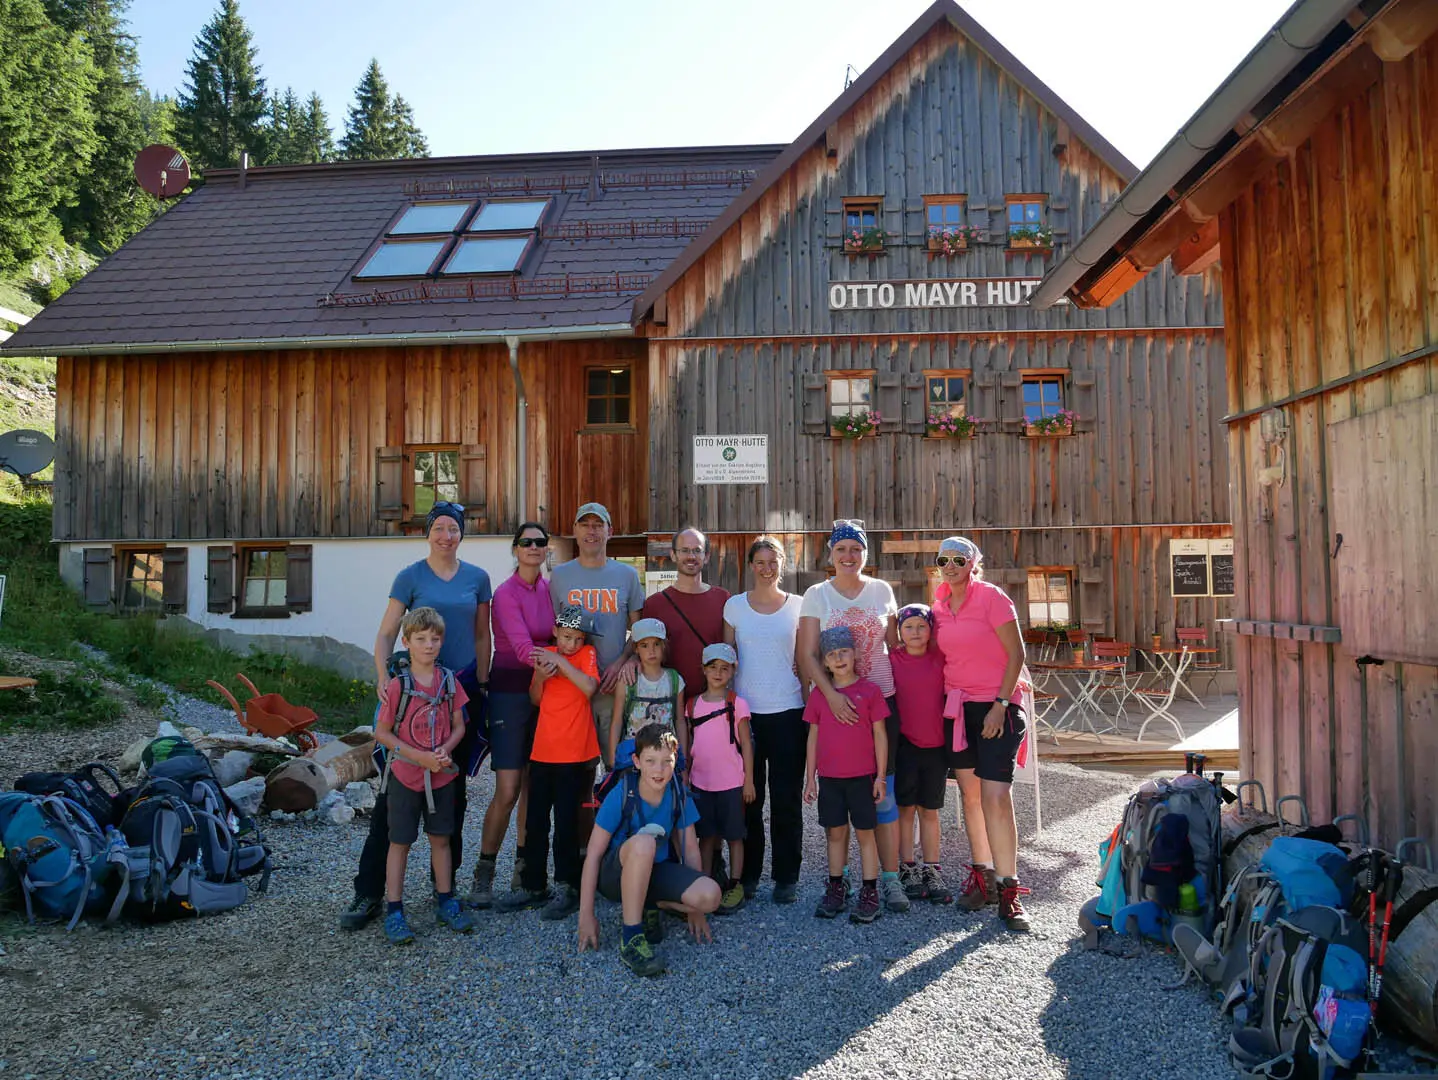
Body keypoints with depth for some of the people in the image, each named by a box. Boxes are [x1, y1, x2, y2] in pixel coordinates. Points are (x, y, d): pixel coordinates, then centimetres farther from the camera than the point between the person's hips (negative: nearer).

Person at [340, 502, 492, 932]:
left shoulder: (477, 578, 8)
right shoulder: (410, 577, 0)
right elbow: (386, 634, -4)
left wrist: (482, 684, 8)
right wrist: (383, 677, -19)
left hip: (463, 688, 3)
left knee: (453, 787, 10)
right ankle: (369, 892, 1)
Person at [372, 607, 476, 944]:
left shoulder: (449, 681, -2)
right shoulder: (398, 685, -12)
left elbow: (458, 726, 5)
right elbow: (382, 732, -10)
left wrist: (445, 750, -15)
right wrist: (419, 756, -18)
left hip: (442, 776, 3)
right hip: (406, 775, -3)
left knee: (441, 839, 13)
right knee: (400, 842, 5)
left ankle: (445, 903, 27)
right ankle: (394, 912, 15)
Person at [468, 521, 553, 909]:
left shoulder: (552, 589, 7)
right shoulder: (506, 593, -10)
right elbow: (522, 647, -21)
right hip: (510, 692, -5)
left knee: (534, 786, 9)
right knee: (508, 790, -8)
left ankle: (524, 872, 21)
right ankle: (483, 875, 8)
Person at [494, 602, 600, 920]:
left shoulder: (588, 654, -3)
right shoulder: (546, 655, 10)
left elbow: (589, 687, -22)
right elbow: (536, 699, 13)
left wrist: (560, 662, -20)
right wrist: (540, 676, -6)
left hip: (575, 754, -5)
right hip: (542, 751, 5)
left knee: (566, 822, -2)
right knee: (535, 822, 11)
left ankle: (567, 889, 10)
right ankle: (533, 886, 23)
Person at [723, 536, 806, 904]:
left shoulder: (798, 606, 5)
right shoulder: (735, 605, 5)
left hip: (789, 711, 0)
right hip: (746, 711, 1)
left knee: (787, 797, 4)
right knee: (748, 796, 7)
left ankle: (786, 876, 15)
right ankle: (748, 872, 20)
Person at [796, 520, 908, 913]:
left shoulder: (882, 590, 6)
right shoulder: (816, 595, 1)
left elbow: (894, 645, 12)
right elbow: (807, 654, -5)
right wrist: (830, 694, -18)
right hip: (833, 701, -1)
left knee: (883, 789, 0)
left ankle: (890, 878, 9)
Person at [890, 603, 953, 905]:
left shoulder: (941, 657, 0)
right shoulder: (893, 659, -3)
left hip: (936, 744, 1)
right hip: (905, 743, -1)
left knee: (930, 810, 11)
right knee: (906, 808, 5)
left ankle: (932, 871, 20)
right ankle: (907, 869, 16)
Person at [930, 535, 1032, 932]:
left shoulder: (992, 597, -9)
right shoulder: (940, 605, 8)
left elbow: (1016, 653, -10)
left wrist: (1000, 704, -15)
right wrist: (944, 699, 10)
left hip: (996, 707, -5)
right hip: (957, 707, 6)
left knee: (995, 797, -11)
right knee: (970, 795, 10)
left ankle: (1008, 890, -3)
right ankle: (981, 876, 23)